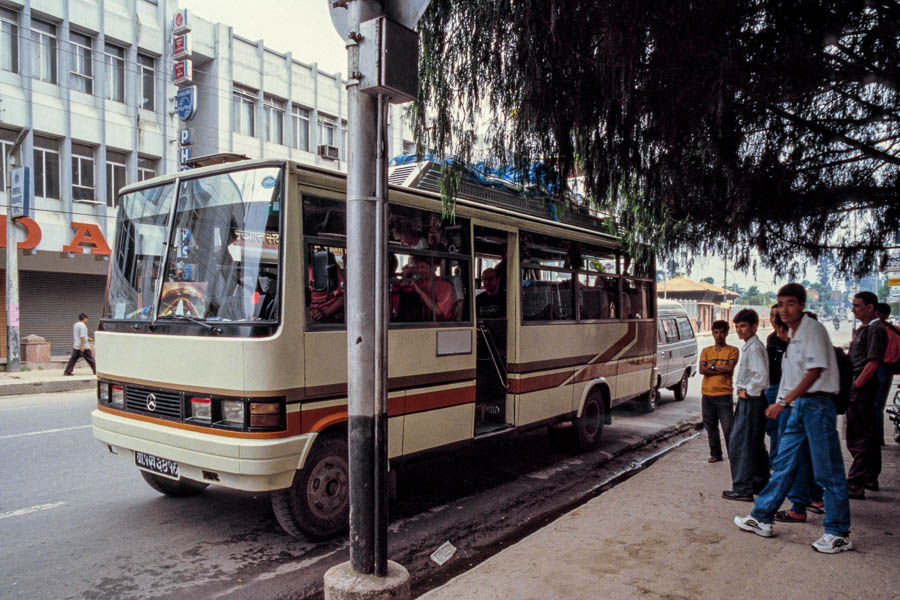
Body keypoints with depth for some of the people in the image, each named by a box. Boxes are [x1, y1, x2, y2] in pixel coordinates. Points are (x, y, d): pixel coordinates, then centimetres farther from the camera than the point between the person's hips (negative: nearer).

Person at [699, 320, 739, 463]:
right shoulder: (706, 351, 12)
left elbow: (730, 368, -11)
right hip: (707, 394, 3)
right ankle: (715, 454, 19)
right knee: (711, 427, 9)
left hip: (724, 394, -3)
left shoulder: (732, 350, 4)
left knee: (728, 428, -4)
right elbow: (702, 370, -2)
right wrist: (721, 370, -9)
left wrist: (712, 366, -4)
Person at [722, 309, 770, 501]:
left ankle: (742, 488, -2)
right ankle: (761, 483, 27)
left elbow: (761, 375, -26)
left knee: (740, 444, -6)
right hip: (751, 399, 10)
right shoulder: (749, 346, 14)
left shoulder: (754, 348, -16)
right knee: (755, 444, 17)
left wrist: (747, 392, -16)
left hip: (751, 400, -10)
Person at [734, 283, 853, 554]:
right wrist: (784, 402, 18)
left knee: (827, 470, -1)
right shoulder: (793, 335, 15)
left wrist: (784, 401, -20)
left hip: (817, 404, -9)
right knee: (783, 464, 12)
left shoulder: (813, 329, -12)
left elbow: (815, 371, -19)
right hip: (798, 405, 9)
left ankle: (839, 534, 11)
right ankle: (762, 518, 20)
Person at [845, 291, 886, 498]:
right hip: (861, 389, 10)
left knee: (860, 438, -9)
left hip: (864, 390, -10)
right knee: (869, 436, 17)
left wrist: (855, 385, -19)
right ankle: (870, 479, 29)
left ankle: (855, 485, -7)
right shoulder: (864, 329, 18)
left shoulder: (875, 329, -13)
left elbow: (873, 362, -21)